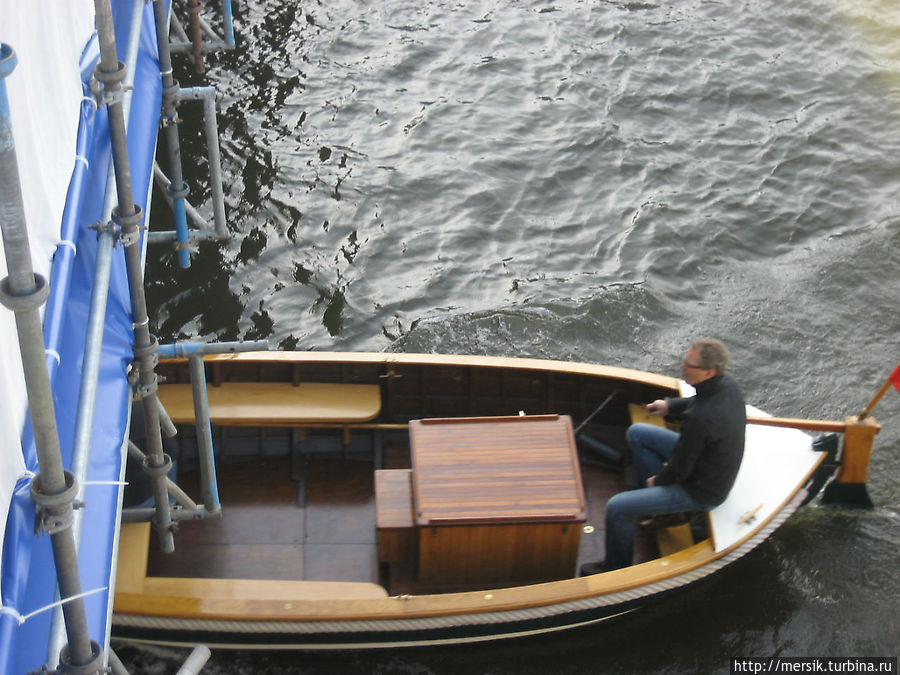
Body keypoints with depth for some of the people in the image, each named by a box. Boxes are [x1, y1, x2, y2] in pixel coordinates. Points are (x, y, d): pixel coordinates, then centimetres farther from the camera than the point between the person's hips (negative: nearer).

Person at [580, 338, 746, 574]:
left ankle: (617, 569, 15)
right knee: (636, 433, 15)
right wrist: (671, 405, 7)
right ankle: (663, 504, 24)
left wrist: (658, 480, -4)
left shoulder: (700, 419, -38)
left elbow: (679, 470, -23)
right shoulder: (728, 384, -12)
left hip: (701, 492, -9)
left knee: (617, 507, -9)